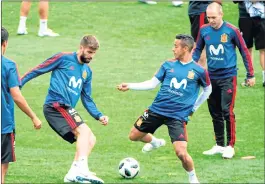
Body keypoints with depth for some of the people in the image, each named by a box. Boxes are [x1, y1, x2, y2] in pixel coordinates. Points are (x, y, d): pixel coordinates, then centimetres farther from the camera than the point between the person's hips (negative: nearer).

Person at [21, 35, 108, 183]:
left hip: (66, 109, 8)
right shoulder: (64, 58, -2)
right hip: (56, 105, -8)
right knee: (84, 131, -24)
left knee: (90, 139, 3)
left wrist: (99, 116, 7)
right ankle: (82, 169, -39)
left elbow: (87, 100, 22)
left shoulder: (87, 72, 19)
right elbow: (38, 70, 1)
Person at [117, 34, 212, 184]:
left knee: (181, 153, -18)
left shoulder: (199, 71, -5)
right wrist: (130, 86, -2)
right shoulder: (168, 65, 4)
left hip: (178, 116, -4)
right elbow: (152, 84, 6)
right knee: (134, 136, 14)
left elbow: (208, 89, 11)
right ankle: (156, 142, 45)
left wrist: (194, 108, 7)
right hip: (157, 110, 5)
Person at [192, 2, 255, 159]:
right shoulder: (204, 30, 1)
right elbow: (198, 50, 14)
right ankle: (219, 145, 21)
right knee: (215, 112, 10)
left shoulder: (231, 31, -10)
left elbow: (244, 52, -2)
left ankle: (230, 146, -3)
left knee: (227, 110, -11)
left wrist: (250, 75, -1)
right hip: (212, 77, 5)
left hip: (228, 76, -5)